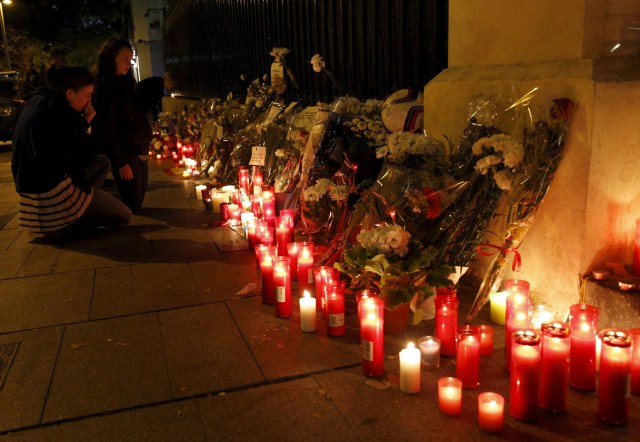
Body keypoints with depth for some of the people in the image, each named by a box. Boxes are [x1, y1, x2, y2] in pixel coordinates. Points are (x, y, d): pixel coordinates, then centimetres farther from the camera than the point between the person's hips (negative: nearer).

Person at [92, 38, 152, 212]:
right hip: (125, 154, -9)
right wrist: (121, 163, -17)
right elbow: (107, 130, -17)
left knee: (137, 202, 14)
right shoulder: (106, 88, -15)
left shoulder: (124, 83, 11)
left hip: (138, 152, 9)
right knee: (131, 205, -2)